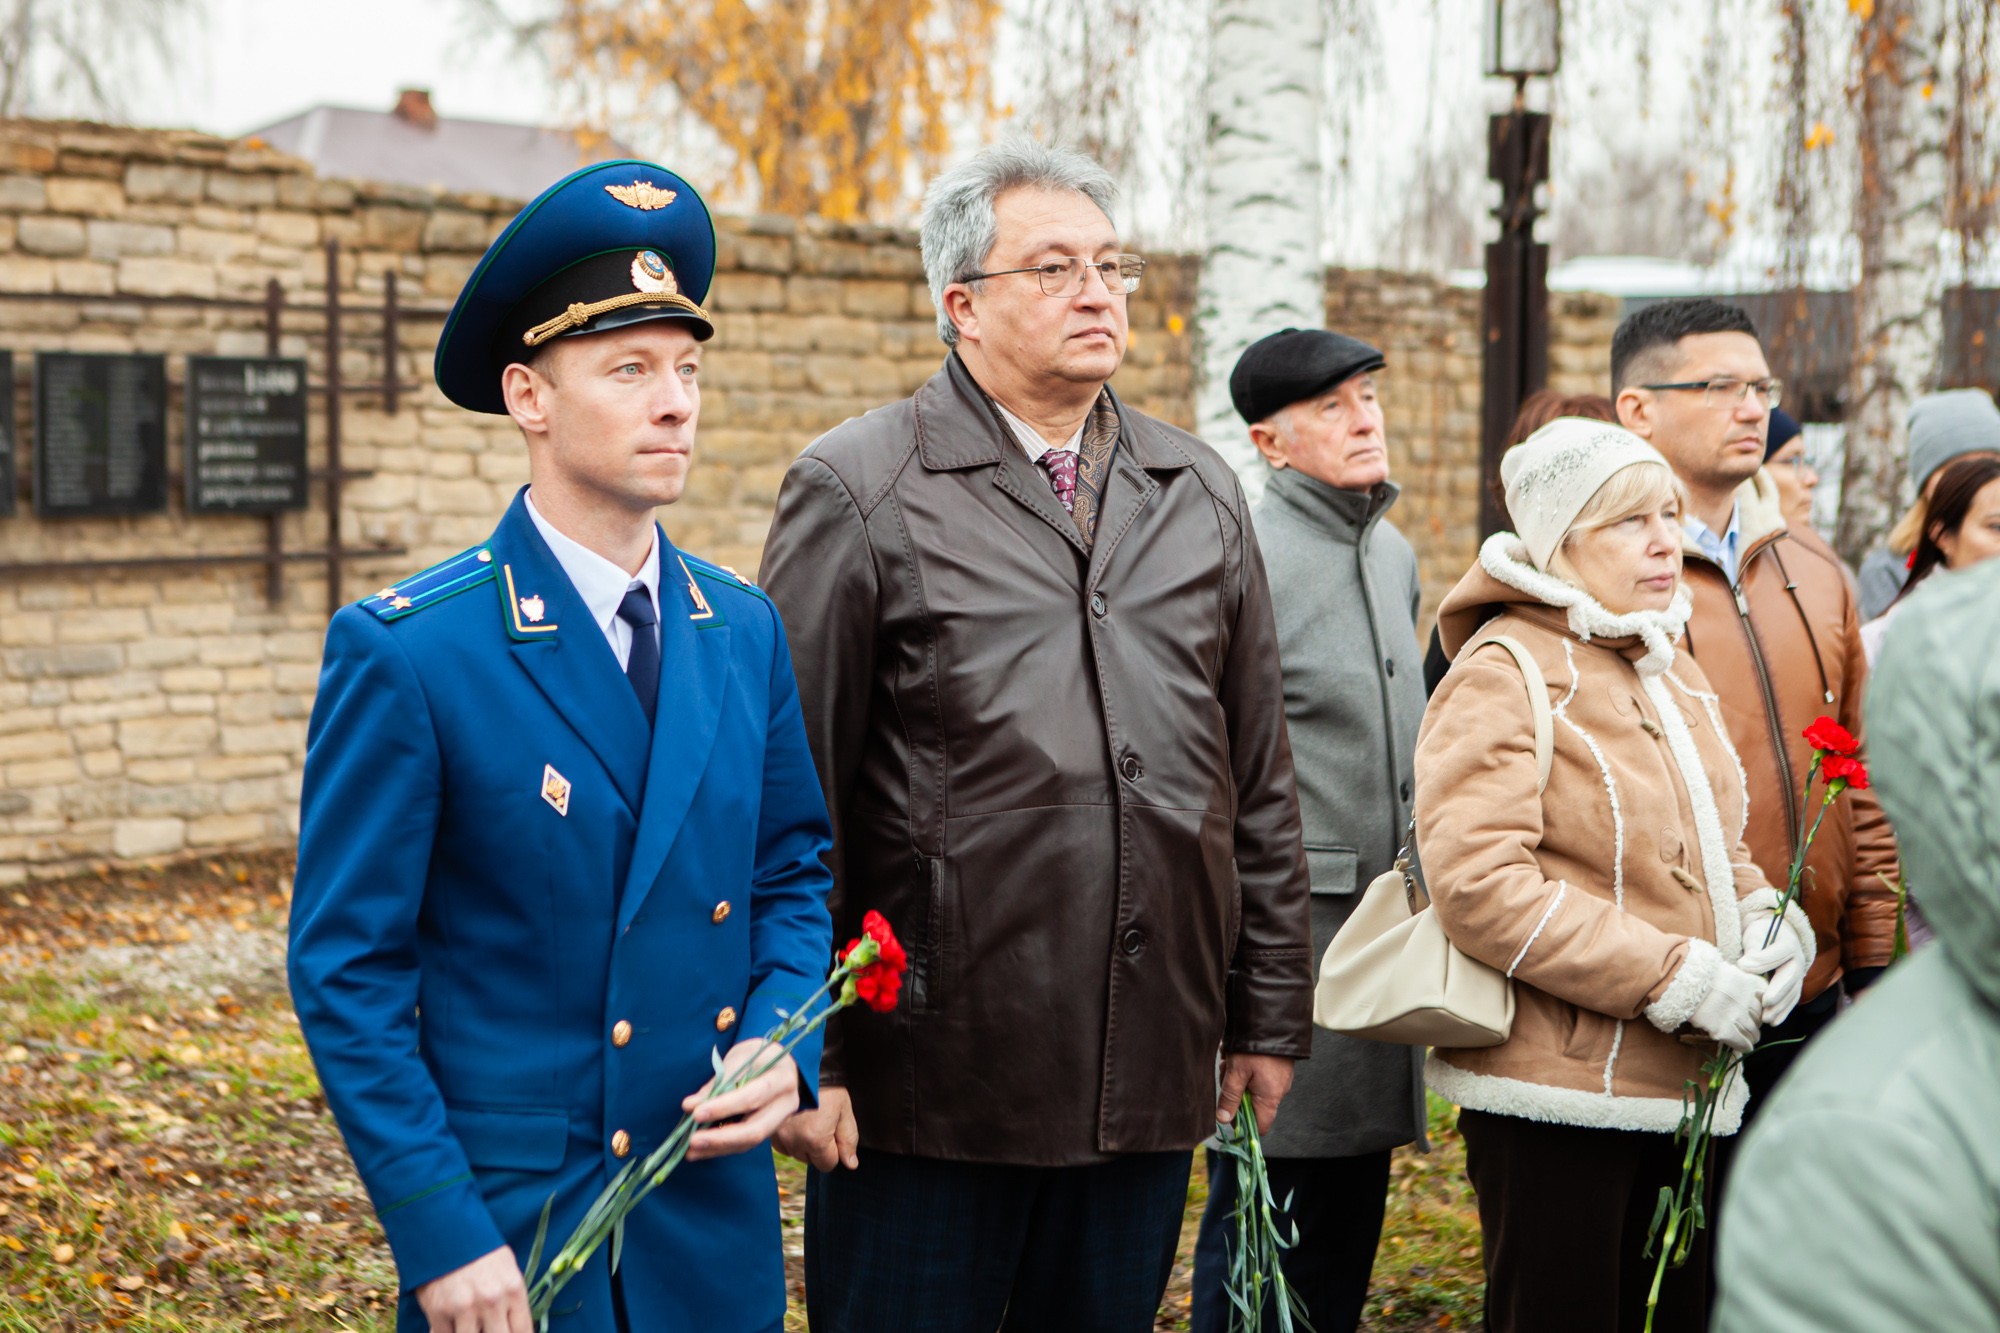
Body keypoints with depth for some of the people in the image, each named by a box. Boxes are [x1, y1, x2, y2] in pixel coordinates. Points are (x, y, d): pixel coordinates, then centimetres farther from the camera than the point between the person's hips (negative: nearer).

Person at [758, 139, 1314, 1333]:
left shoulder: (1199, 493, 13)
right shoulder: (860, 493, -3)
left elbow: (1262, 782, 15)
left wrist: (1272, 1015, 12)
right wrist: (802, 1052, -8)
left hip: (1152, 1077, 5)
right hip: (930, 1085, -4)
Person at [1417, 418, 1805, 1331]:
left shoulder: (1673, 674, 16)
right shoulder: (1501, 676, -11)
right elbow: (1476, 883, -21)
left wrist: (1766, 920, 1)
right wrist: (1671, 975, -22)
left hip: (1683, 1091, 8)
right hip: (1556, 1093, -8)